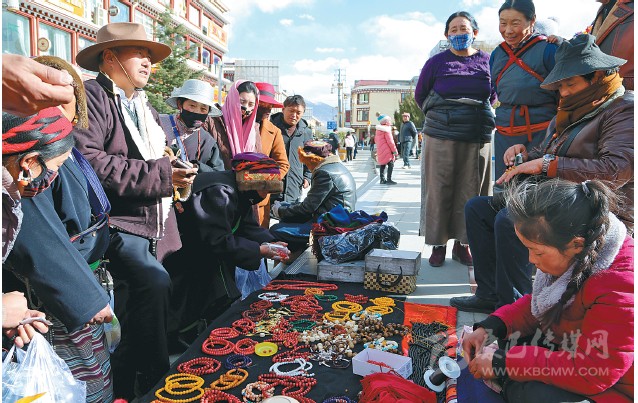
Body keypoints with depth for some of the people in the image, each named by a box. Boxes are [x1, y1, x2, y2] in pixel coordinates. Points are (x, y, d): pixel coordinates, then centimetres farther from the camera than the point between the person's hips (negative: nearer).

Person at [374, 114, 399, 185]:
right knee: (391, 164, -7)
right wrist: (395, 151, -10)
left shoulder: (378, 130, 13)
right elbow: (390, 142, -15)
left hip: (380, 151, 9)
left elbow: (375, 140, 21)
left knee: (382, 165, 13)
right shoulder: (386, 130, -13)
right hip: (386, 151, -9)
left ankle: (382, 179, 15)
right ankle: (389, 180, -11)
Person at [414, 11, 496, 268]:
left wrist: (478, 118, 13)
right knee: (438, 191, 0)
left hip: (478, 140, 2)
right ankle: (438, 244, 12)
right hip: (441, 138, -1)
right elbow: (420, 96, 12)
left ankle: (463, 244, 19)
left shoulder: (488, 62, 4)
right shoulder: (437, 62, 1)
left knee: (471, 192, 6)